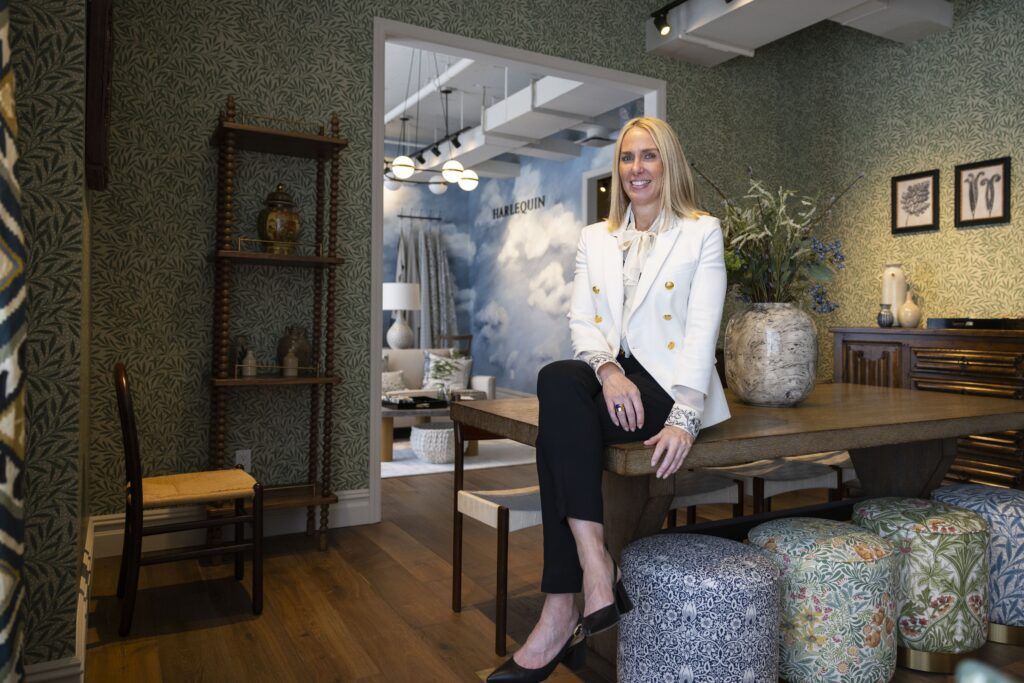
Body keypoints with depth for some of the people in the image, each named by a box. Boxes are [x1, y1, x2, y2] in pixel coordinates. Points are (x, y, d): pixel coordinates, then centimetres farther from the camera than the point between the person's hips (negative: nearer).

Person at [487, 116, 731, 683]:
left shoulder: (702, 232, 6)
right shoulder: (594, 238, 19)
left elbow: (702, 331, -6)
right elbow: (580, 320, 6)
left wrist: (684, 417, -20)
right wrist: (608, 369, -17)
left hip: (667, 385, -4)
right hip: (609, 377, 4)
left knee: (558, 423, -30)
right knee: (559, 381, -32)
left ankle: (562, 614, -26)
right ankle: (597, 574, -30)